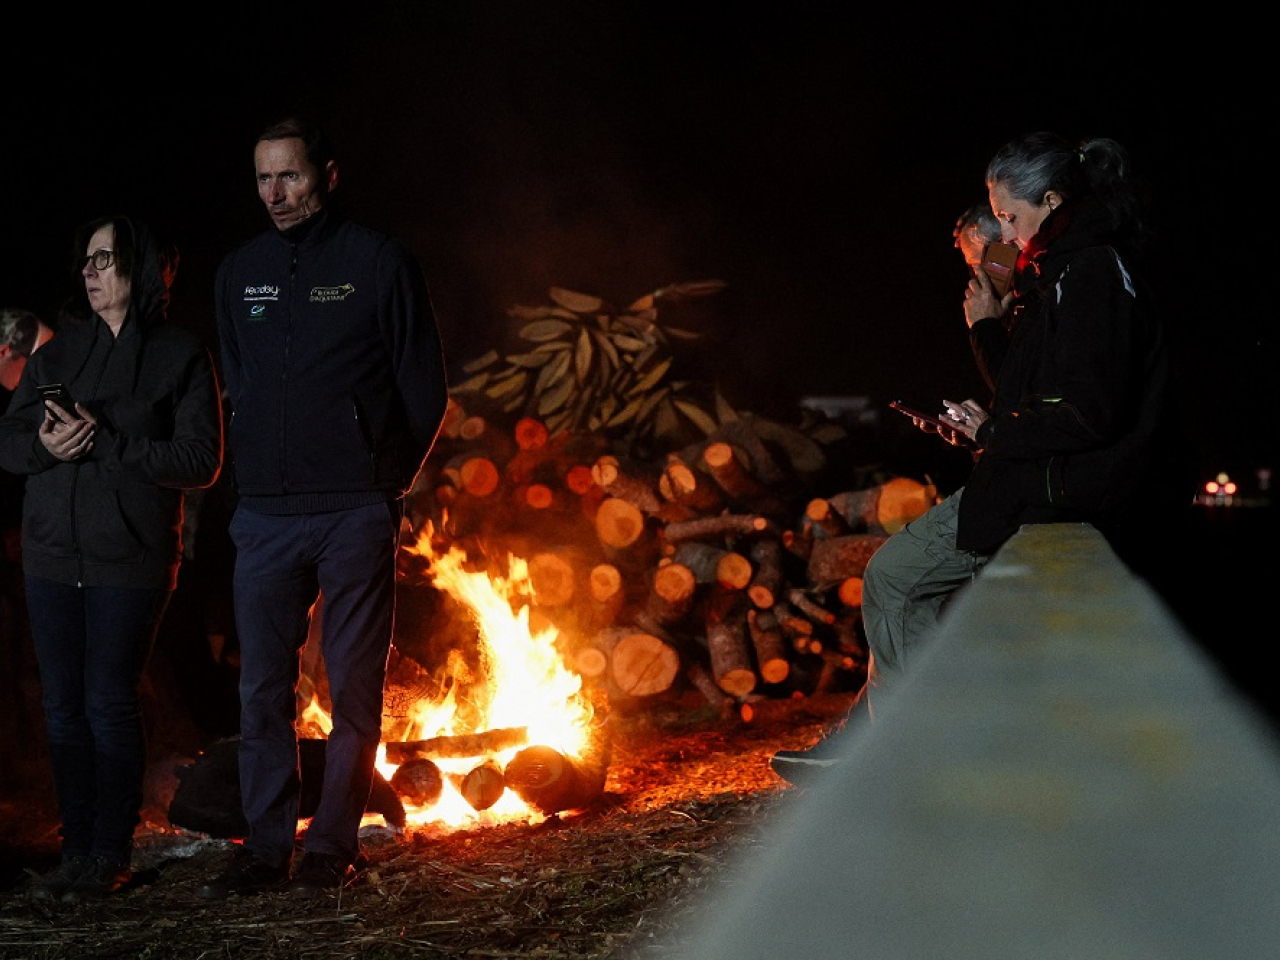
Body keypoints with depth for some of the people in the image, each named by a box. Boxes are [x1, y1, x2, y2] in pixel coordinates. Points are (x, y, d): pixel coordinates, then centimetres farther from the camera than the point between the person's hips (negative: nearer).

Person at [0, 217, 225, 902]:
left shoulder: (181, 355, -2)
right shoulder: (58, 351, 12)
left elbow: (200, 461, -10)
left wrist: (105, 444, -17)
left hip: (129, 559, -5)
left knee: (110, 704, -2)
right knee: (62, 706, 6)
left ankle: (110, 856, 9)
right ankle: (76, 851, 14)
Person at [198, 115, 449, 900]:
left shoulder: (379, 262, -2)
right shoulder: (239, 272, 11)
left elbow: (426, 393, 1)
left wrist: (386, 483, 1)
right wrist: (256, 474, 13)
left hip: (356, 513, -4)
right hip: (264, 514, 4)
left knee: (355, 689, 2)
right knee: (262, 689, 4)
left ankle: (334, 846, 10)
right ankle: (267, 848, 11)